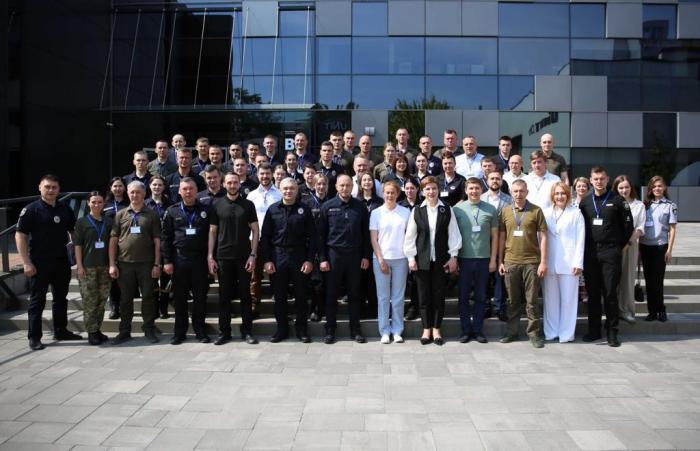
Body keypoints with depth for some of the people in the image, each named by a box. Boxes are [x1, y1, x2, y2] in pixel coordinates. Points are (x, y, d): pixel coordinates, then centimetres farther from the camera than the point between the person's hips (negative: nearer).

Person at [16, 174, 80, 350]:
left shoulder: (65, 209, 7)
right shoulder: (31, 209, -6)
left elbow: (74, 232, 15)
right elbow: (20, 235, -8)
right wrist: (26, 263, -14)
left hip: (62, 261, 5)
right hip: (40, 263, -5)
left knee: (61, 298, 15)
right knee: (37, 300, 3)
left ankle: (61, 330, 28)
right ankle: (34, 337, 10)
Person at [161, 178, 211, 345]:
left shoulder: (205, 210, 5)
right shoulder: (172, 211, 6)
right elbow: (166, 237, 4)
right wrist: (167, 261, -3)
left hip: (199, 260, 0)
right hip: (179, 260, 1)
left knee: (200, 296, 4)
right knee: (179, 297, 7)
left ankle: (200, 330, 16)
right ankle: (179, 332, 17)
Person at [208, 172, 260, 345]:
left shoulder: (248, 205, 2)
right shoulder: (217, 205, 5)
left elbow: (255, 230, 1)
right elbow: (212, 231, 6)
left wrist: (253, 255, -8)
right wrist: (210, 256, -1)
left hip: (244, 256, -1)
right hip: (223, 257, 1)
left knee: (245, 294, 5)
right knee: (224, 295, 6)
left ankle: (247, 331, 14)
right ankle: (224, 332, 15)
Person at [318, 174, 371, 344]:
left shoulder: (360, 207, 3)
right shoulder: (328, 207, 0)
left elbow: (366, 233, 5)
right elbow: (321, 234, 0)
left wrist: (366, 256, 1)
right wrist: (322, 258, -5)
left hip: (354, 255, 1)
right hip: (333, 255, -1)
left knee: (354, 293, 7)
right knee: (331, 294, 6)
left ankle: (355, 329, 17)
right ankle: (330, 329, 16)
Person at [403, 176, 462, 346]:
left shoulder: (447, 210, 2)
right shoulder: (417, 211, 2)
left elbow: (453, 234, 2)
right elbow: (410, 236, 3)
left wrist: (453, 257, -2)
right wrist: (411, 258, -1)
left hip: (441, 260, 0)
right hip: (422, 259, 0)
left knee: (439, 295, 5)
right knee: (424, 295, 5)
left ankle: (436, 329, 18)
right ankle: (426, 329, 17)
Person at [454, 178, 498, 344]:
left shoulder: (491, 209, 3)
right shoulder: (457, 209, 1)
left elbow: (494, 236, 6)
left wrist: (493, 259, 1)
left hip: (483, 259, 0)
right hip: (464, 259, 0)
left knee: (481, 297, 8)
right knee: (463, 296, 6)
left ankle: (478, 330, 19)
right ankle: (466, 330, 17)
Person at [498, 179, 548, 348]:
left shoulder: (536, 211, 0)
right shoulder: (505, 211, 7)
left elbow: (543, 237, -1)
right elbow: (502, 237, 10)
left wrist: (543, 262, -6)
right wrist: (500, 261, 6)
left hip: (531, 262, -2)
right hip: (510, 262, 2)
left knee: (531, 300, 2)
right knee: (513, 300, 11)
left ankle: (534, 333, 11)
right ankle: (511, 332, 20)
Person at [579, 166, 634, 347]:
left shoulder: (617, 201, 1)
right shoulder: (585, 202, 10)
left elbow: (628, 226, 4)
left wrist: (619, 245, 5)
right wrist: (585, 246, 9)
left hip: (611, 253, -3)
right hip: (590, 253, 3)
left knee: (610, 293, -2)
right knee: (592, 293, 7)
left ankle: (612, 332, 7)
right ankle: (594, 329, 16)